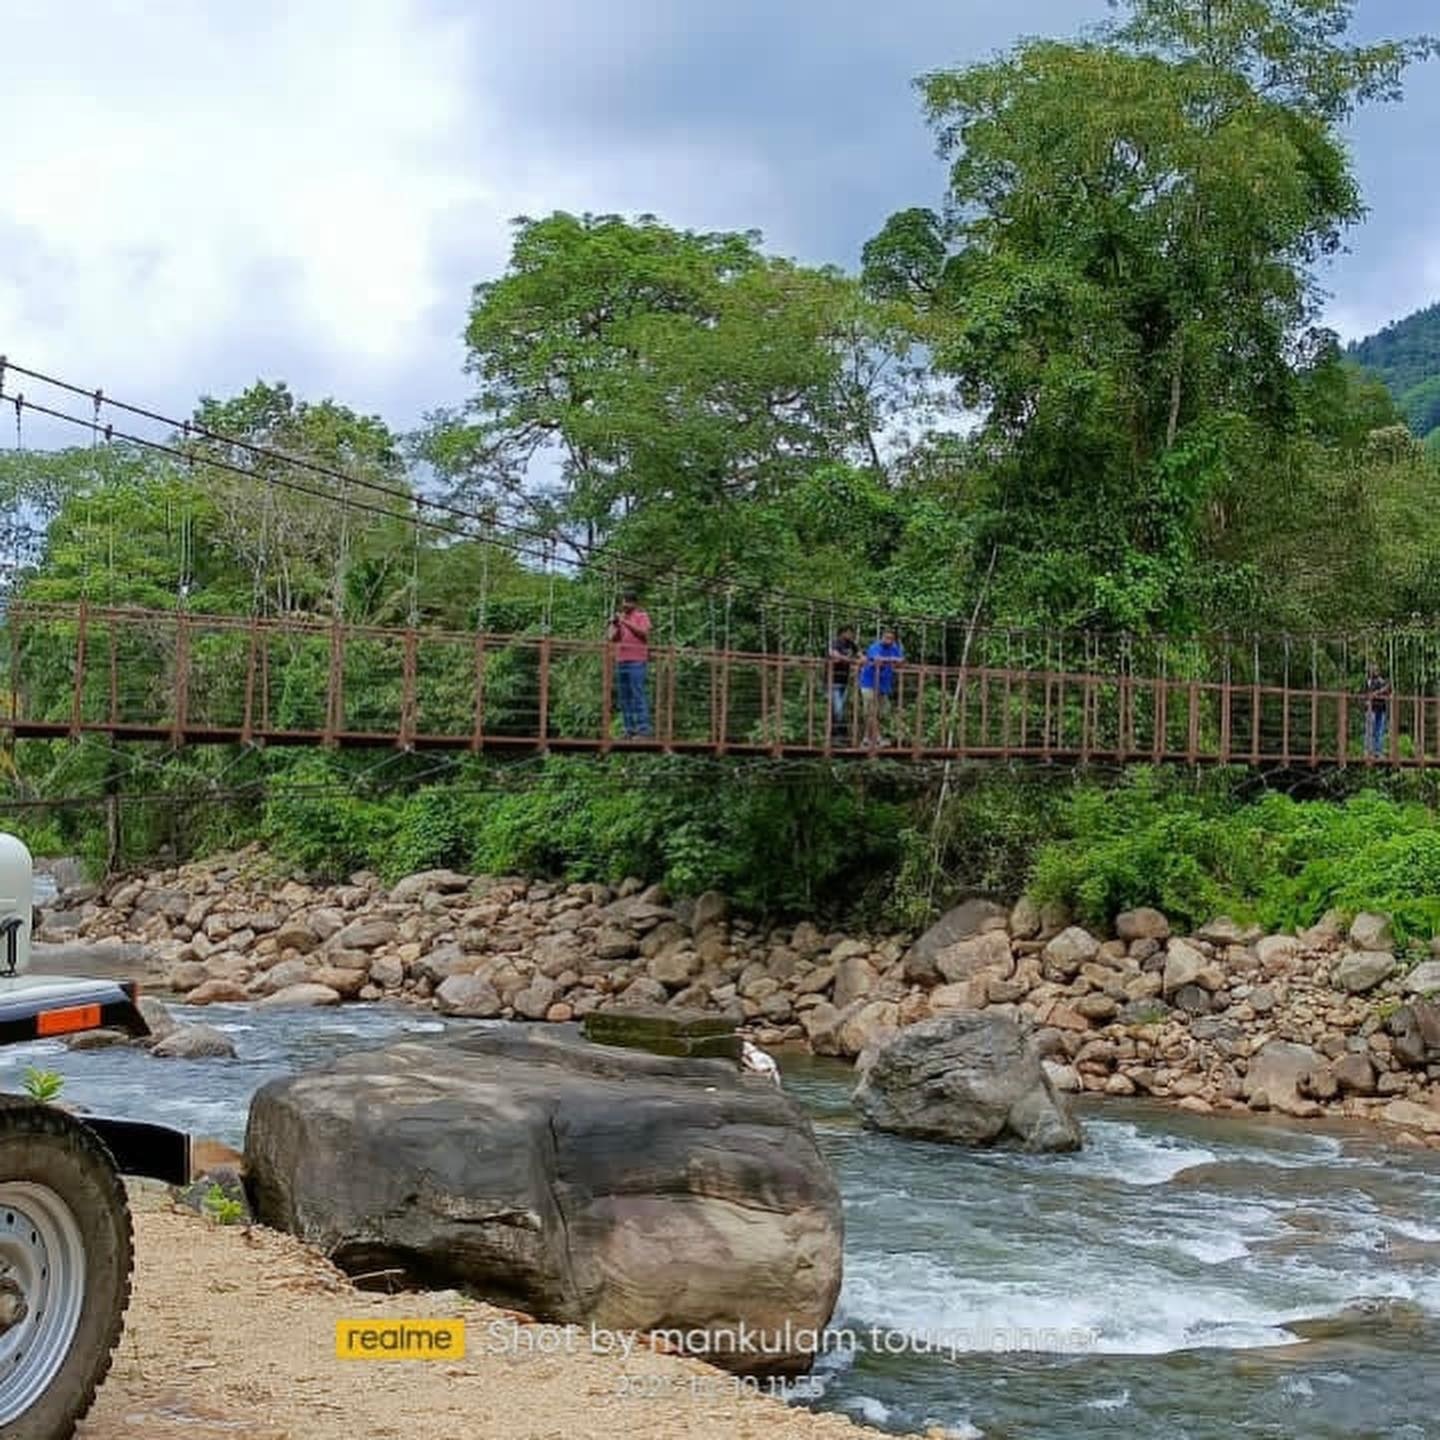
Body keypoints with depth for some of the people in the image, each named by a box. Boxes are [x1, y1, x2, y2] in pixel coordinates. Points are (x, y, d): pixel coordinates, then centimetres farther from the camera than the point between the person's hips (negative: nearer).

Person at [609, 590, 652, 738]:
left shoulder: (641, 616, 4)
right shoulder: (619, 617, 19)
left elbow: (644, 633, -12)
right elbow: (613, 639, 14)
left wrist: (626, 623, -17)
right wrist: (615, 625, -4)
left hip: (637, 661, -6)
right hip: (621, 661, 6)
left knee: (638, 695, -12)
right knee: (623, 698, 4)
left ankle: (642, 730, -14)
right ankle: (629, 730, 7)